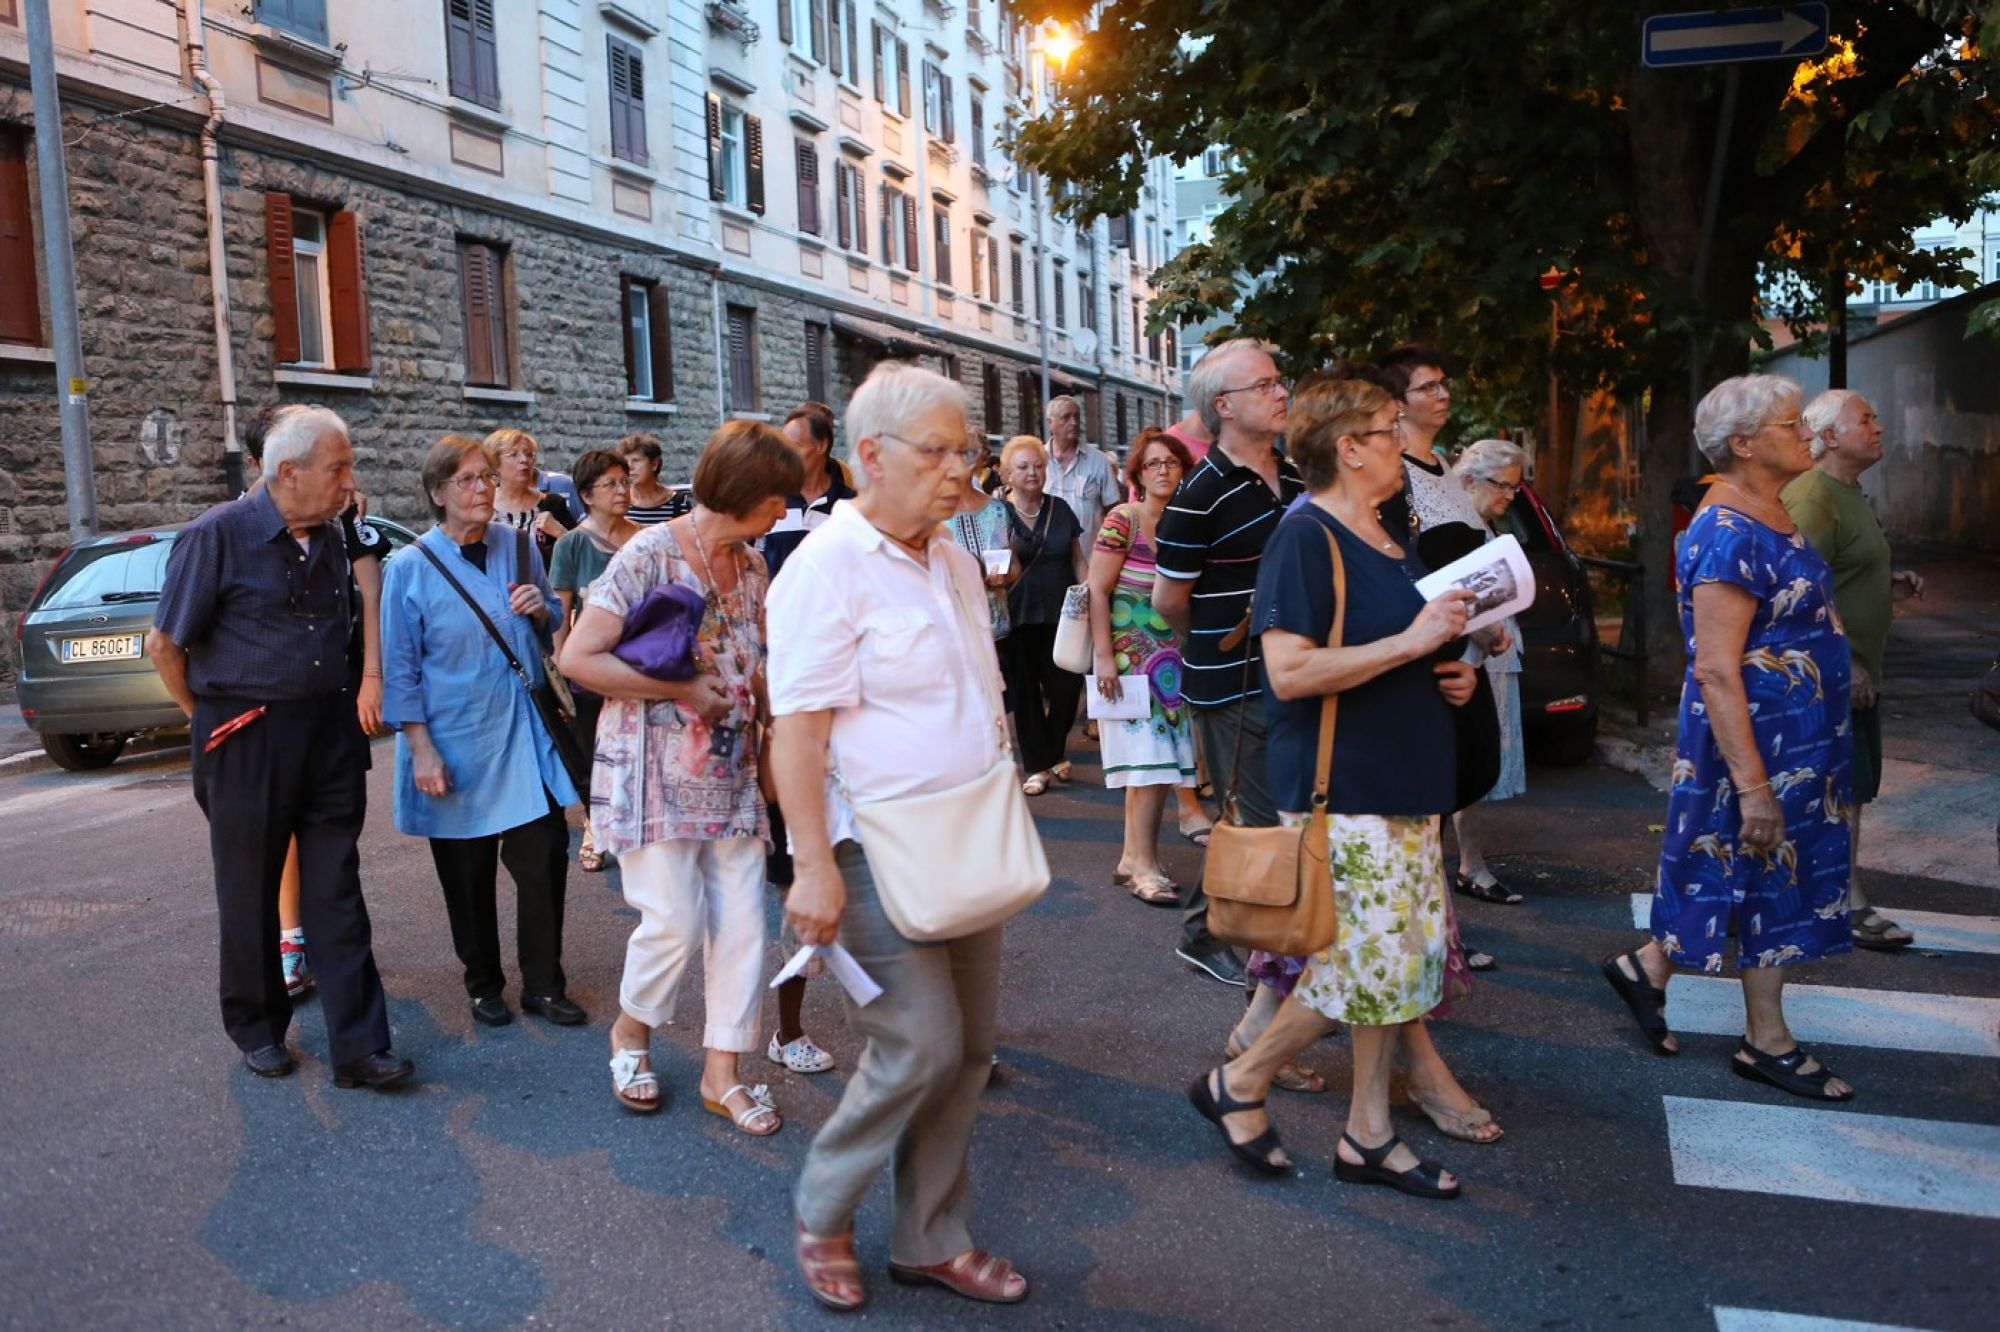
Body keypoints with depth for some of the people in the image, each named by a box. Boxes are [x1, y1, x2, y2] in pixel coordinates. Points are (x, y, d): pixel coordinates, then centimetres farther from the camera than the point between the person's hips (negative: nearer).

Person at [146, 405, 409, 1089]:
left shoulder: (330, 535, 6)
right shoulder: (216, 536, -10)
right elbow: (164, 645, -4)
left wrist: (345, 703, 13)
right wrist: (210, 719, 3)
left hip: (330, 732, 4)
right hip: (248, 741, -4)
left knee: (337, 890, 3)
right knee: (250, 891, 10)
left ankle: (358, 1045, 5)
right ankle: (257, 1030, 28)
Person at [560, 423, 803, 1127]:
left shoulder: (752, 565, 8)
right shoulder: (649, 555, -12)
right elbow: (579, 658, -16)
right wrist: (684, 689, -17)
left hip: (732, 772, 6)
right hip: (656, 772, -6)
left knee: (741, 921, 3)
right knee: (673, 921, -5)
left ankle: (723, 1070, 17)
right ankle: (630, 1031, 25)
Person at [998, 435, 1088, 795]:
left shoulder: (1060, 509, 7)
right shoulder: (998, 513, -3)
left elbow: (1077, 559, 12)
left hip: (1061, 615, 2)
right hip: (1019, 618, -2)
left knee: (1066, 688, -1)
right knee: (1025, 691, 5)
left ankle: (1053, 752, 26)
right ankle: (1038, 766, 19)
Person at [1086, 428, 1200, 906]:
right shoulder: (1122, 520, -8)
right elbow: (1098, 591, -10)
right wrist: (1104, 656, -16)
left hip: (1174, 656, 5)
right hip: (1131, 655, -5)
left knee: (1161, 757, 5)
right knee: (1148, 758, -5)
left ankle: (1134, 858, 16)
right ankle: (1143, 865, 2)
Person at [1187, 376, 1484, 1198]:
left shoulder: (1391, 542, 16)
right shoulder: (1305, 538, -13)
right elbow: (1289, 671, -24)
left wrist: (1452, 676, 9)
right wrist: (1412, 642, -22)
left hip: (1403, 786, 10)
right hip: (1338, 790, -9)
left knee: (1409, 958, 10)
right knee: (1371, 962, -8)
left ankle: (1368, 1136, 22)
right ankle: (1240, 1083, 12)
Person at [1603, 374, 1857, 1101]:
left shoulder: (1767, 516, 9)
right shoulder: (1727, 536, -22)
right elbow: (1715, 671, -26)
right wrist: (1753, 785, -27)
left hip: (1800, 736, 10)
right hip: (1758, 738, -10)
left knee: (1783, 873, 16)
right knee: (1772, 876, 3)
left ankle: (1648, 967, 26)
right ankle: (1767, 1042, 20)